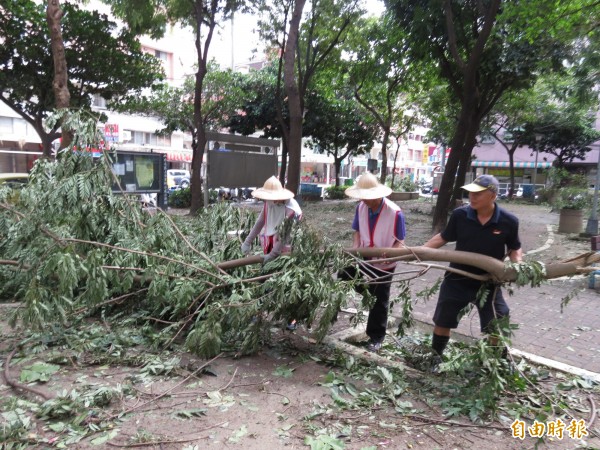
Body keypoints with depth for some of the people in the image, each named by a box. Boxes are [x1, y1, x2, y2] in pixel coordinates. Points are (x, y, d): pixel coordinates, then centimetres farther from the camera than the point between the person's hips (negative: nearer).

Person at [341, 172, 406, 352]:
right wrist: (355, 248, -14)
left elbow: (400, 242, -16)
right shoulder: (361, 207, -8)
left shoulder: (395, 212, -24)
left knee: (379, 301, 9)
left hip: (383, 265, -4)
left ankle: (376, 337, 27)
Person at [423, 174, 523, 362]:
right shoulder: (459, 215, -14)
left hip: (488, 283, -1)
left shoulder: (508, 221, -14)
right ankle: (434, 359, 35)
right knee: (442, 321, 13)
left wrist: (518, 264, -17)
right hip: (457, 280, 1)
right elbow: (443, 238, 1)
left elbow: (514, 248, 3)